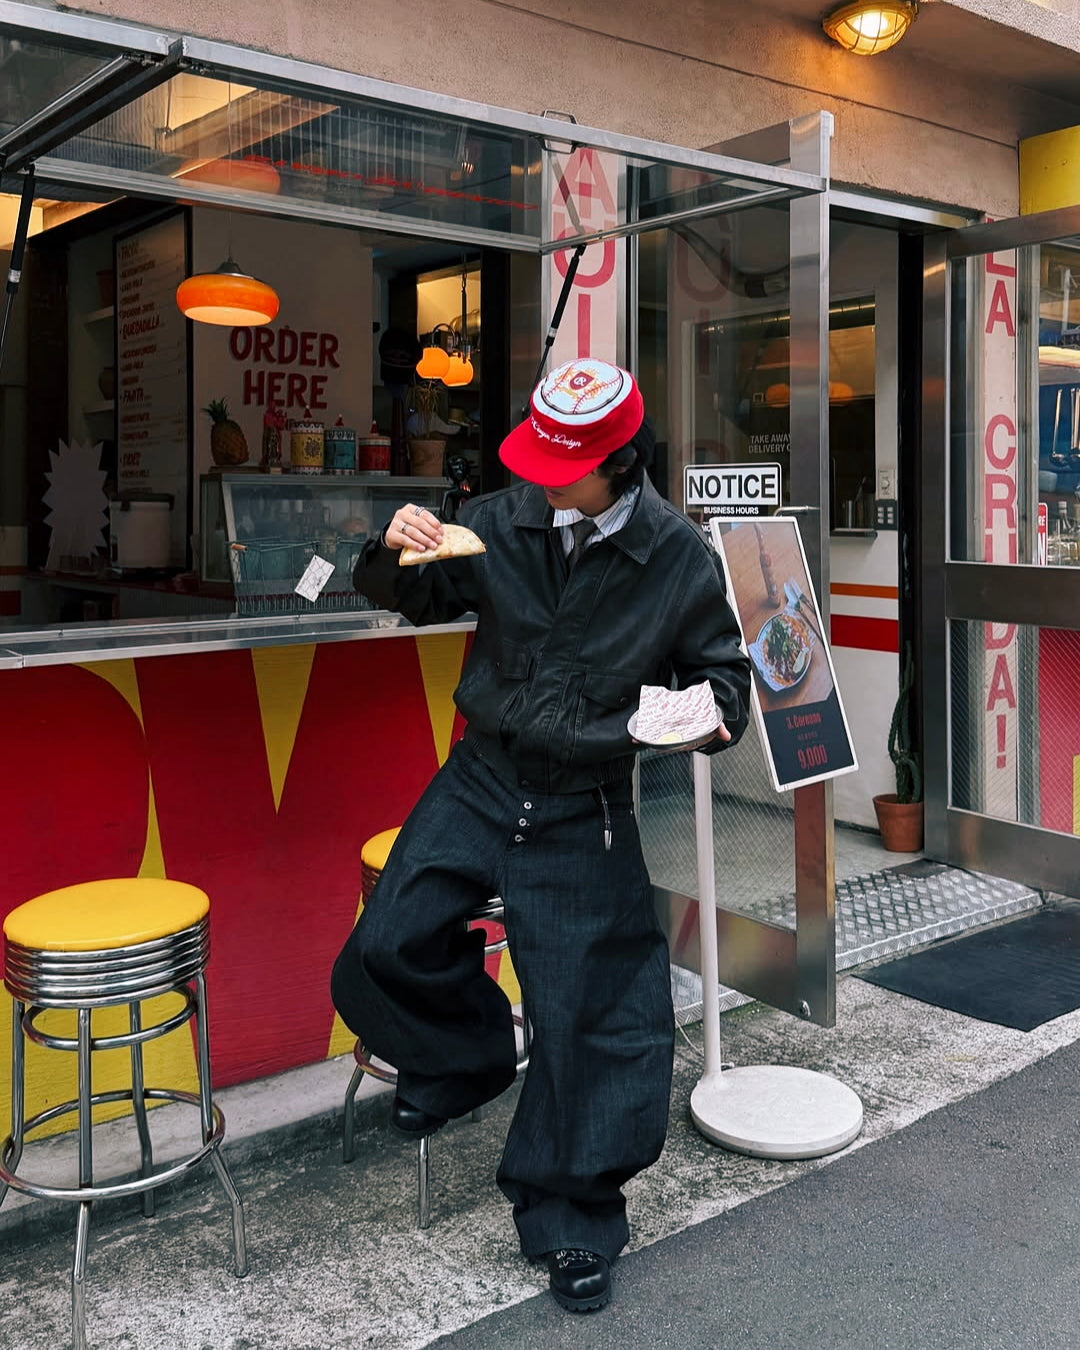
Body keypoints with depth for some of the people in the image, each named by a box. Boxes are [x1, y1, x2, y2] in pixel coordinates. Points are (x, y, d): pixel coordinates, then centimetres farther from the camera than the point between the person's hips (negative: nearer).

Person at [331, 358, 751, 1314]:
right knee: (386, 950, -6)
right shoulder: (502, 523, -6)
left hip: (584, 815, -2)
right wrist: (396, 553, -14)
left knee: (591, 1014, 2)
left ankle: (572, 1221, 24)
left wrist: (707, 713, -20)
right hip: (480, 783, 3)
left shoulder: (680, 560, -10)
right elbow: (420, 598, 9)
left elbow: (723, 673, 4)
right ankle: (463, 1062, 29)